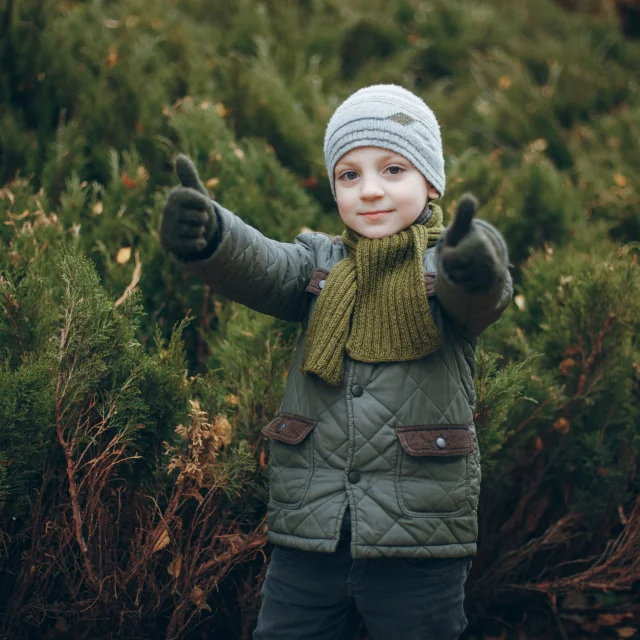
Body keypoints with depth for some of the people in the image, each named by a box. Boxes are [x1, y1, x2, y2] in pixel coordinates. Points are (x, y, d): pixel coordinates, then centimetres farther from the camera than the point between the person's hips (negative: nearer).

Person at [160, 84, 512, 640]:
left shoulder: (444, 265, -1)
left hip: (418, 542, -2)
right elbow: (260, 267, -11)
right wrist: (206, 233, -34)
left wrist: (477, 263, -48)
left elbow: (484, 292, -23)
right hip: (308, 538, 3)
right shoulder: (320, 263, 9)